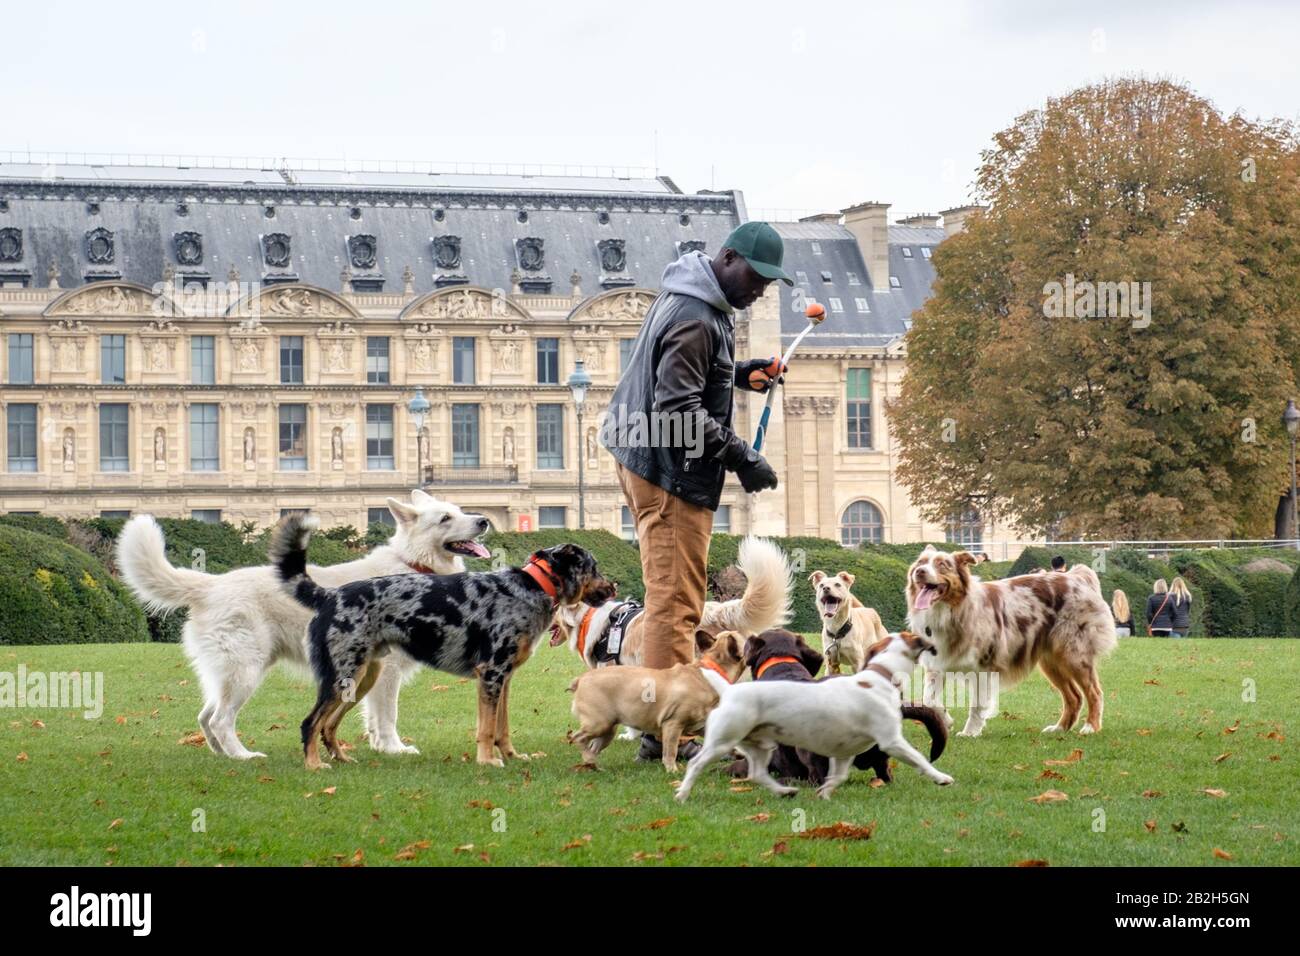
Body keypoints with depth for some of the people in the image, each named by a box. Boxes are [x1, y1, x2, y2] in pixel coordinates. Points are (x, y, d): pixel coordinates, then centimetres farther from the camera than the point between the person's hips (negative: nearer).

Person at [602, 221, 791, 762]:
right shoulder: (696, 320, -20)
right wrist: (739, 456, -23)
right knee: (676, 601, -11)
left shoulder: (702, 305, 13)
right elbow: (678, 405, -25)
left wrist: (740, 374, 12)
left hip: (647, 459, 11)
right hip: (669, 472, -11)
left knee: (673, 599, 15)